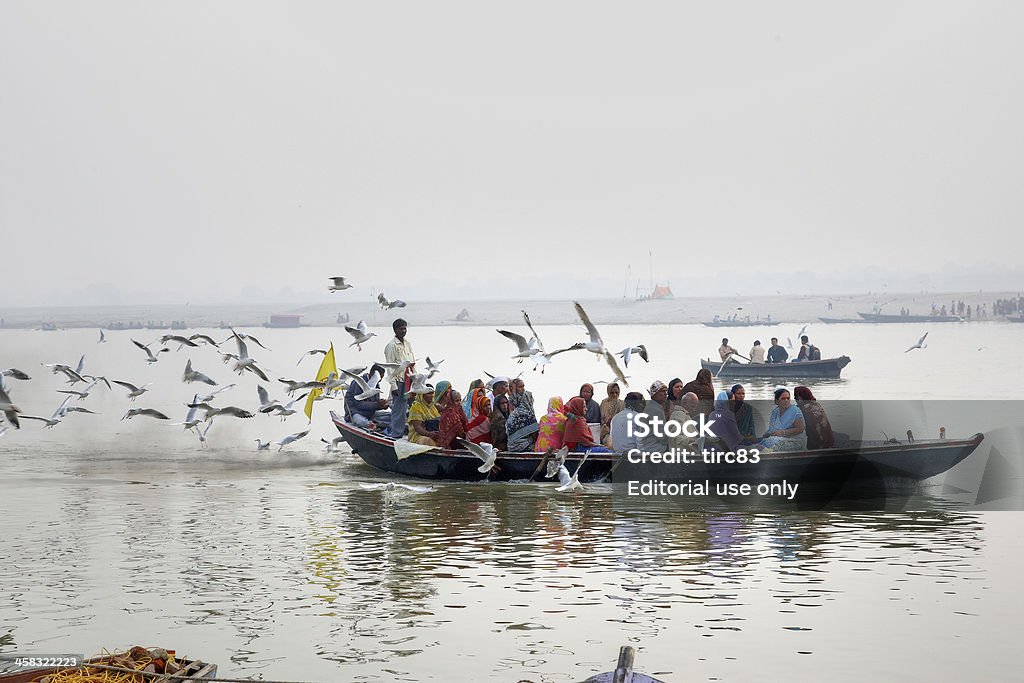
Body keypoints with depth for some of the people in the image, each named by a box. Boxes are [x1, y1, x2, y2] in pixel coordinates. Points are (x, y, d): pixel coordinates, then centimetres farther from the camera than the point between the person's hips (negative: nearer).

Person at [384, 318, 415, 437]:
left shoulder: (408, 344, 16)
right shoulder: (391, 346, -7)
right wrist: (393, 386, -15)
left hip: (409, 381, 7)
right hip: (399, 381, -7)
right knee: (399, 409, -7)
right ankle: (396, 434, -2)